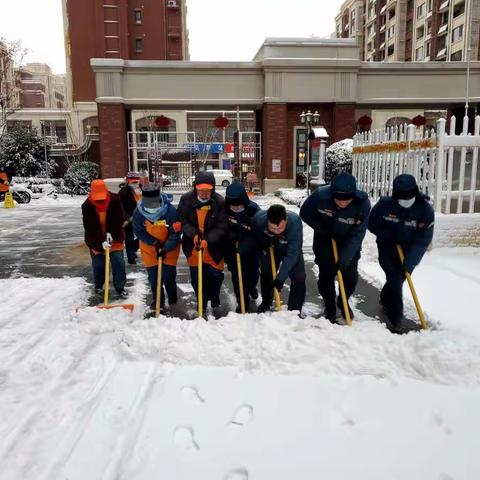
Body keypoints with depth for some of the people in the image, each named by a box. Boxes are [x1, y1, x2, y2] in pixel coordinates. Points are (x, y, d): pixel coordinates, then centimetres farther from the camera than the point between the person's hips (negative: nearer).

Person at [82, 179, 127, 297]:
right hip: (96, 241, 0)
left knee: (119, 262, -2)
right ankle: (98, 286, 30)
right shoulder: (87, 206, -18)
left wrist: (111, 233, -22)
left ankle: (120, 287, 11)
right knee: (98, 265, 6)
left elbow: (119, 220, -11)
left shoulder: (115, 200, -17)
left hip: (114, 238, 0)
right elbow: (89, 228, -19)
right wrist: (101, 242, -29)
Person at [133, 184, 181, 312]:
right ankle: (158, 301, 25)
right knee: (153, 276, 6)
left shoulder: (171, 211, -28)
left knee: (168, 275, 0)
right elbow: (138, 232, -8)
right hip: (149, 247, 2)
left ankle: (173, 300, 26)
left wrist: (166, 249, -27)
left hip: (169, 247, -2)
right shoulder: (138, 212, -20)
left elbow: (175, 233, -21)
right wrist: (154, 242, -19)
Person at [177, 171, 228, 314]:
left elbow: (221, 228, -17)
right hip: (193, 246, 2)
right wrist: (194, 234, -24)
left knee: (215, 275, 6)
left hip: (213, 247, -2)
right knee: (196, 278, 11)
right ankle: (202, 304, 34)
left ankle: (215, 303, 34)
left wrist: (207, 241, -29)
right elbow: (183, 221, -7)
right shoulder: (186, 200, -13)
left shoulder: (220, 202, -19)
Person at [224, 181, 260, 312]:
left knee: (253, 272, 19)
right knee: (237, 275, 1)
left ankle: (251, 287, 53)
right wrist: (229, 234, -22)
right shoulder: (225, 209, -19)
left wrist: (244, 246, -37)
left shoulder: (254, 210, -27)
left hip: (252, 249, 0)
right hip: (232, 249, 1)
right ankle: (243, 302, 19)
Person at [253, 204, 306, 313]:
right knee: (265, 274, 9)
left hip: (291, 248, -2)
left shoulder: (295, 223, -44)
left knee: (299, 277, -11)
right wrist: (263, 244, -15)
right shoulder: (259, 218, -36)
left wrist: (280, 278, -40)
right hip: (270, 247, 2)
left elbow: (291, 255, -40)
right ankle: (265, 303, 35)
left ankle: (294, 311, 4)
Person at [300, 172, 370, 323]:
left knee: (351, 275, 0)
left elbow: (357, 235, -27)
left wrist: (345, 258, -33)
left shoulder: (363, 203, -30)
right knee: (326, 275, -1)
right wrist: (321, 228, -23)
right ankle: (330, 308, 20)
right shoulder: (320, 195, -30)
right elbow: (305, 213, -12)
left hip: (349, 244, 1)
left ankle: (343, 302, 30)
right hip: (325, 241, 0)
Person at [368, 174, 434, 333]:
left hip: (409, 252, 2)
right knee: (395, 279, -11)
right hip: (388, 249, -2)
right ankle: (396, 318, 0)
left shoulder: (426, 209, -21)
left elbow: (424, 239, -21)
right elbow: (371, 223, -6)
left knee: (398, 279, 13)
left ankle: (386, 300, 45)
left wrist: (410, 261, -29)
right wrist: (389, 236, -19)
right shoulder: (385, 204, -21)